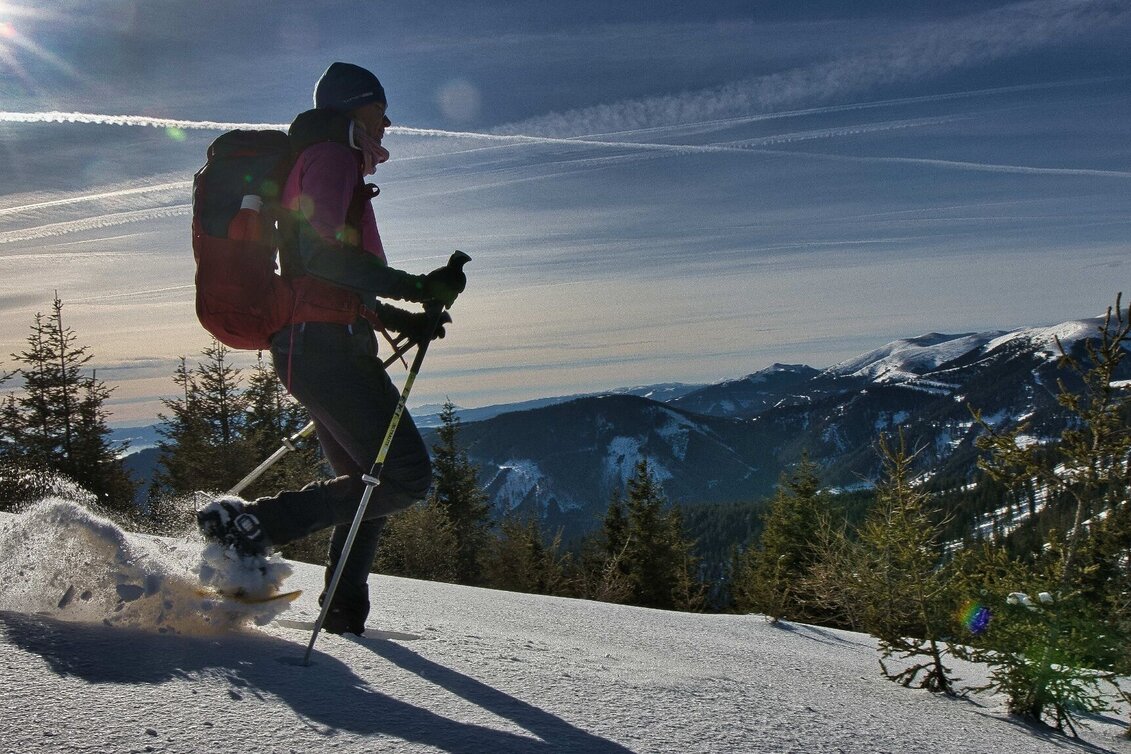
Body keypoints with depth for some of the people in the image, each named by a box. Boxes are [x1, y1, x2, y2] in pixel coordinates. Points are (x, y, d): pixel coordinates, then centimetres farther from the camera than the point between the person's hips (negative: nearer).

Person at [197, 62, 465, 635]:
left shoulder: (326, 163, 28)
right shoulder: (332, 156, -3)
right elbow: (321, 253, -20)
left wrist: (400, 319, 20)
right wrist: (416, 287, -19)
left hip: (308, 345, 11)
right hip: (325, 346, -11)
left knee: (370, 481, 16)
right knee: (406, 478, -13)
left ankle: (344, 610, 19)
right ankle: (254, 525, -14)